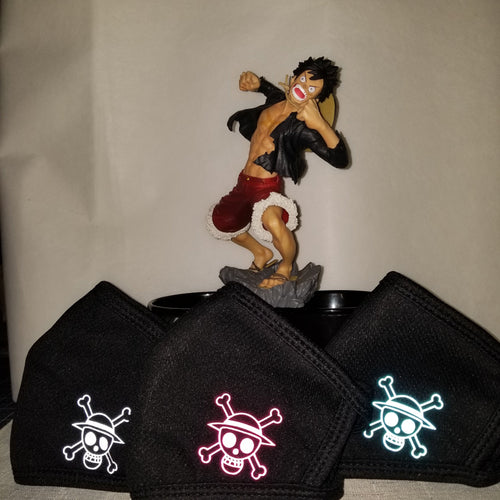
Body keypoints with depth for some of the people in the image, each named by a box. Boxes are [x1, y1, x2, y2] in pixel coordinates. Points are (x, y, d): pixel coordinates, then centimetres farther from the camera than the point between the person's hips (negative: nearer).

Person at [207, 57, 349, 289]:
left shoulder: (303, 128, -20)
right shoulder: (276, 100, 2)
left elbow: (340, 159, -31)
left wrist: (320, 123, -38)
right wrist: (258, 83, 14)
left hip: (267, 187, -8)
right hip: (244, 182, 8)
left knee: (273, 222, -39)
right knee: (220, 222, 23)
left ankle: (286, 266, -6)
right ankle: (261, 253, 44)